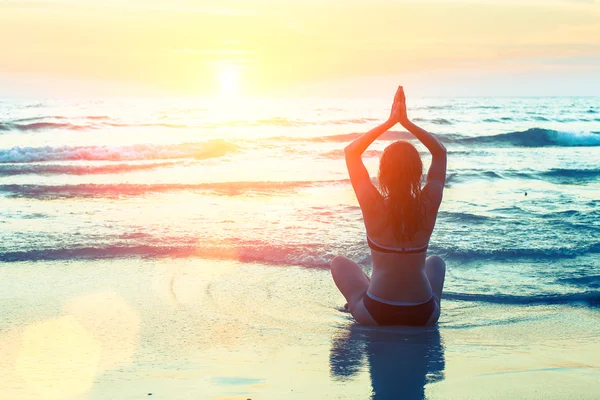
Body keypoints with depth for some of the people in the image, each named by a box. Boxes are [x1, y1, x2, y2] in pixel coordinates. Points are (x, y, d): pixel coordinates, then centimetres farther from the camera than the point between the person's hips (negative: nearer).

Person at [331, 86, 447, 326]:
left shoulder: (373, 206, -17)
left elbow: (351, 151, -2)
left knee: (339, 262, 26)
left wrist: (390, 122, -2)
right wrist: (406, 122, -1)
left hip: (375, 314, -2)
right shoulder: (429, 205, -12)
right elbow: (440, 152, 5)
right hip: (424, 315, 2)